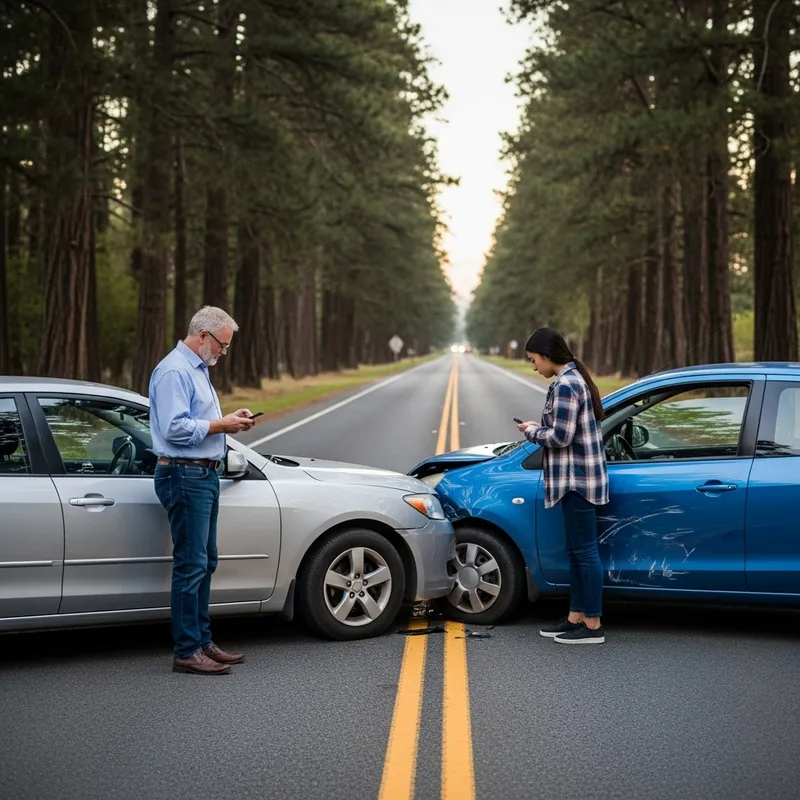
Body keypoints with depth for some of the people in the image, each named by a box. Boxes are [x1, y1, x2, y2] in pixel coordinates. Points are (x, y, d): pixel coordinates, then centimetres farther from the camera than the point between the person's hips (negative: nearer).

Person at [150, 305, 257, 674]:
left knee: (204, 563, 13)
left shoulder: (197, 368, 18)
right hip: (184, 475, -11)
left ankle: (202, 641, 21)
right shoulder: (174, 371, -15)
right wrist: (221, 425, -15)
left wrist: (230, 418, 12)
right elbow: (175, 428, -23)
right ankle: (187, 651, -5)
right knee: (191, 565, -9)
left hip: (204, 475, 11)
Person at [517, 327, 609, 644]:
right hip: (577, 477, 11)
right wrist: (540, 429, 11)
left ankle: (593, 626, -1)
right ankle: (576, 618, 22)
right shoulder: (574, 379, 15)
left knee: (585, 551, -6)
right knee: (576, 551, 15)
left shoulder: (565, 385, -17)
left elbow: (560, 437, -21)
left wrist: (532, 432, -5)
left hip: (577, 479, -11)